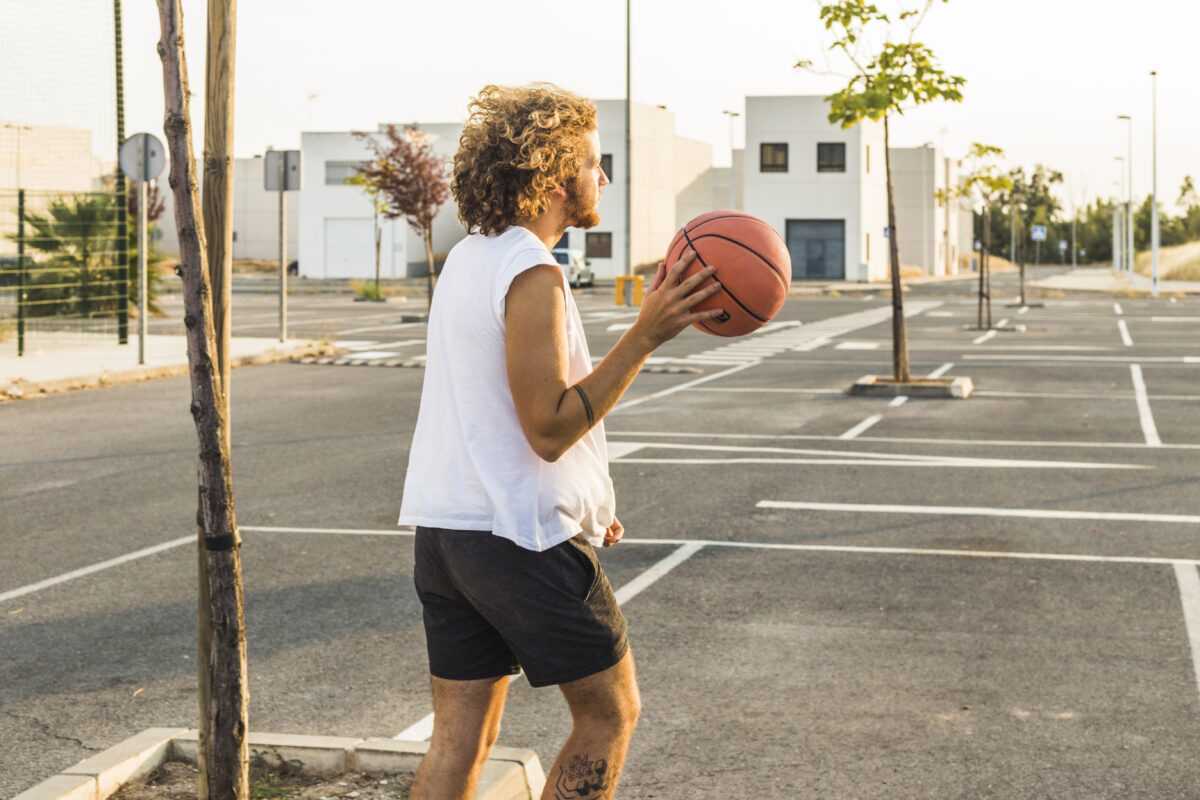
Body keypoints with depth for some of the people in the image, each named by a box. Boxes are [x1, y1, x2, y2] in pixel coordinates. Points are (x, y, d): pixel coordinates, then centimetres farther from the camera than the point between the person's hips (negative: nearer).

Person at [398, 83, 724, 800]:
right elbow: (549, 428, -20)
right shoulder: (532, 275, -17)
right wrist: (646, 336, -21)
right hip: (524, 536, -8)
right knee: (611, 713, 8)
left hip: (444, 525, 9)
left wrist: (581, 499, 24)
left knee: (460, 737, 11)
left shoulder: (468, 258, 13)